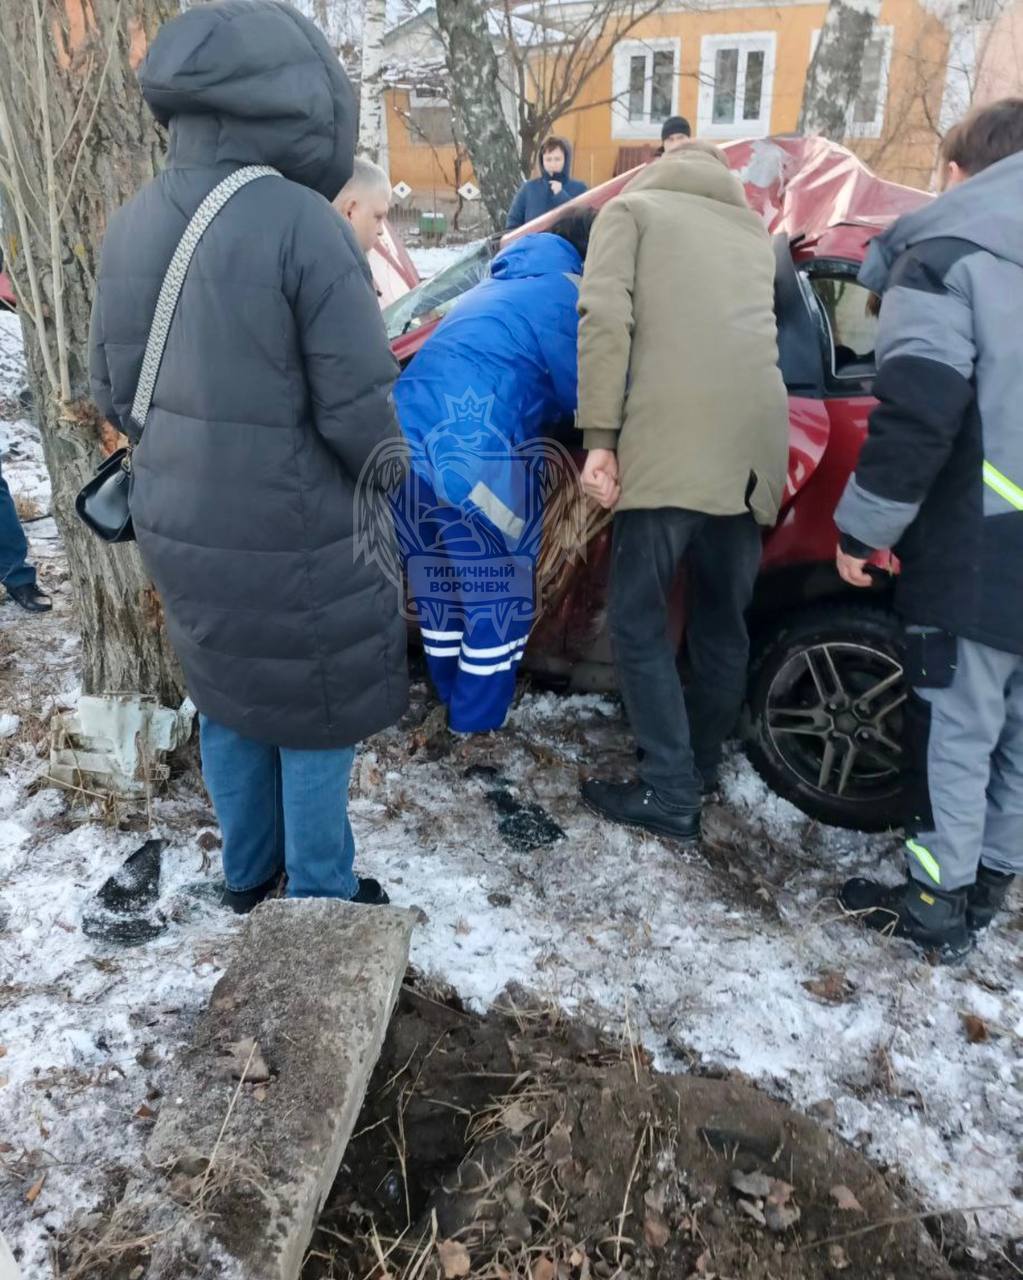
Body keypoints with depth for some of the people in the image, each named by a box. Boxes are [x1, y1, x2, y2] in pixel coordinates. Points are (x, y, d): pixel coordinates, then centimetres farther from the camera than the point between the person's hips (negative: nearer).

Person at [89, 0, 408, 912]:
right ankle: (321, 897, 31)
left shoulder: (134, 225, 2)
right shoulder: (303, 225, -19)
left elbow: (115, 392, 8)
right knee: (316, 715, 13)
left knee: (230, 704, 23)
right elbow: (358, 409, -18)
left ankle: (249, 876, 42)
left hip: (179, 526, 7)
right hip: (293, 539, -6)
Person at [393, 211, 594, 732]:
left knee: (440, 577, 20)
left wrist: (534, 448, 28)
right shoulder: (566, 293, 3)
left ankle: (452, 695, 35)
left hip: (408, 438, 9)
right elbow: (582, 395, 3)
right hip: (474, 453, -8)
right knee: (494, 584, 7)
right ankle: (478, 717, 16)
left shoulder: (499, 285, 30)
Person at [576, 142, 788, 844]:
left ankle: (670, 793, 6)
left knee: (639, 620, 3)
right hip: (755, 443, 6)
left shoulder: (632, 207, 15)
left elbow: (605, 318, -1)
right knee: (724, 620, 16)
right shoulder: (754, 231, 31)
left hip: (672, 443, -5)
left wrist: (600, 436, -4)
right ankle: (702, 765, 31)